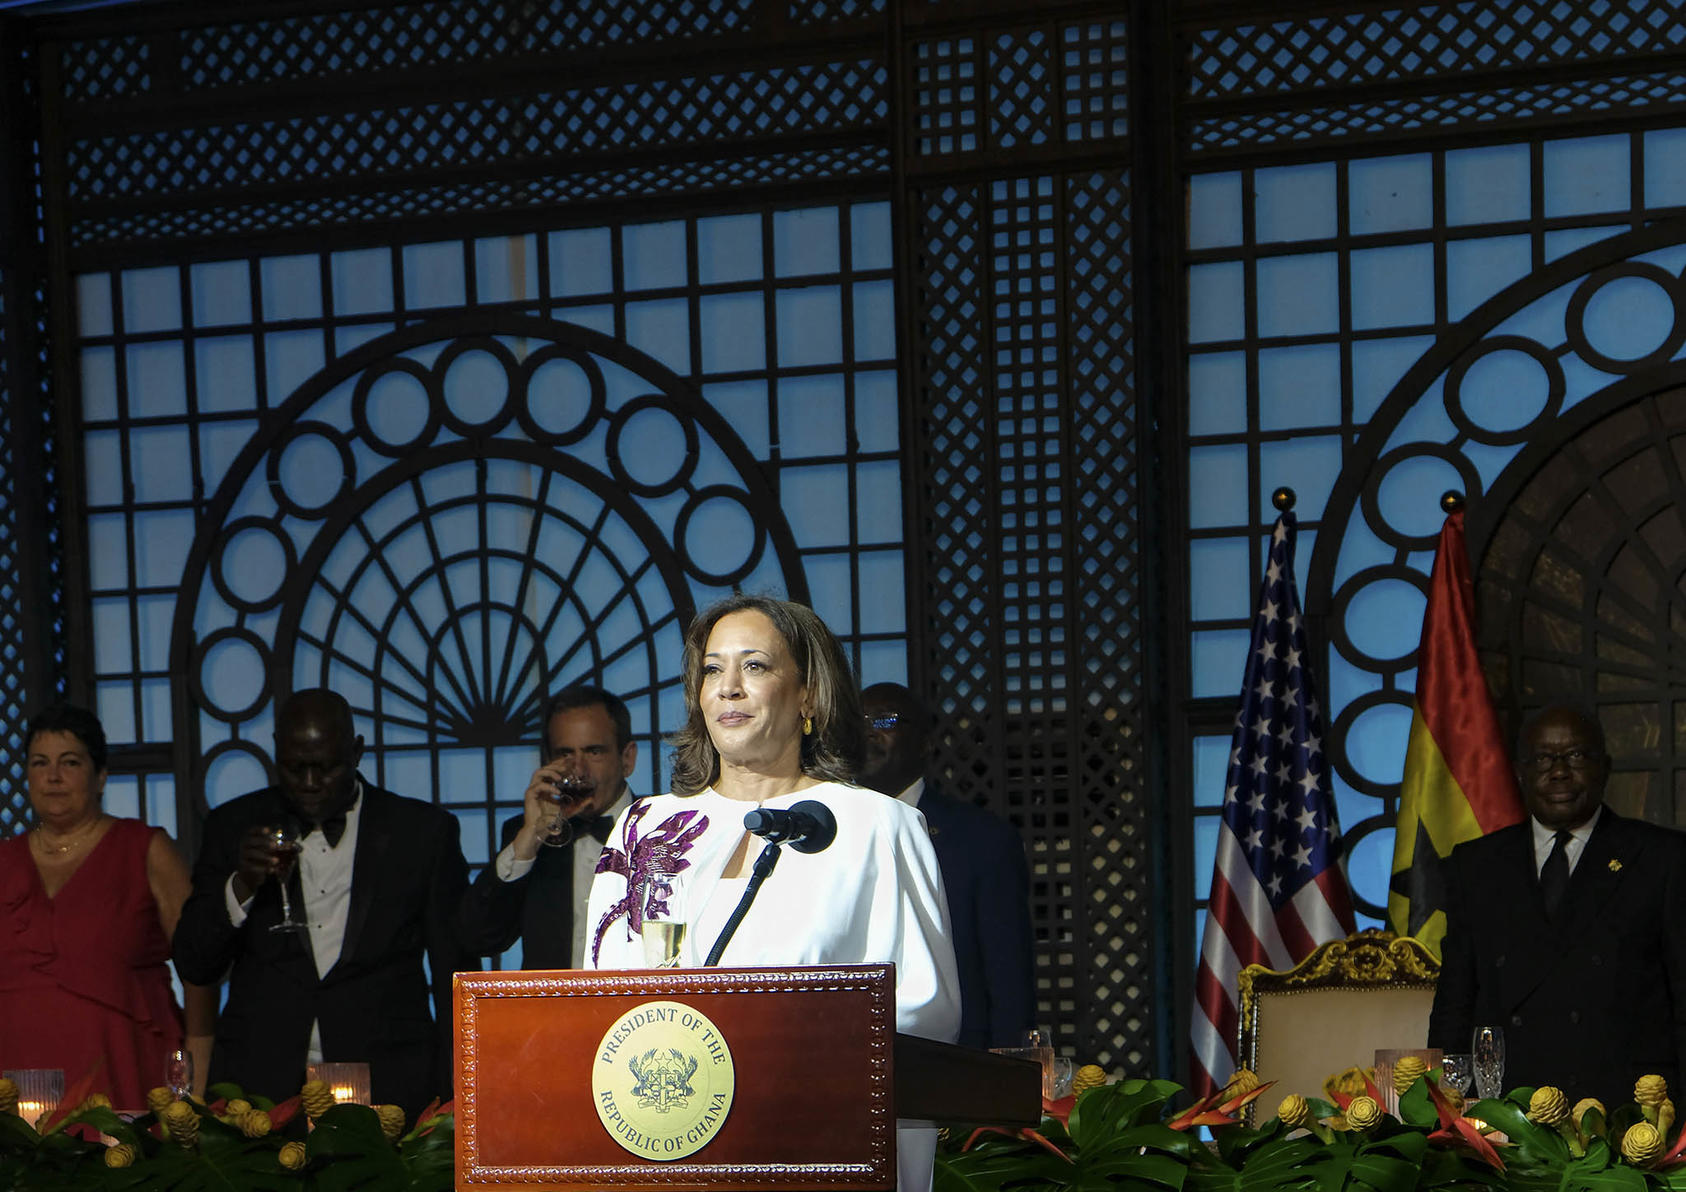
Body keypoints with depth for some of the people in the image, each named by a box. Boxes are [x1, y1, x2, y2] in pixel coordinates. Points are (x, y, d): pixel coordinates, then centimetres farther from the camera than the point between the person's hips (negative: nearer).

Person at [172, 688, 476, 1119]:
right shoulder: (234, 827, 11)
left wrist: (453, 1099, 0)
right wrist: (241, 886, -9)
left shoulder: (424, 831, 8)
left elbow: (456, 974, 9)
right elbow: (192, 964, 8)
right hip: (259, 1085, 1)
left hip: (387, 1085, -1)